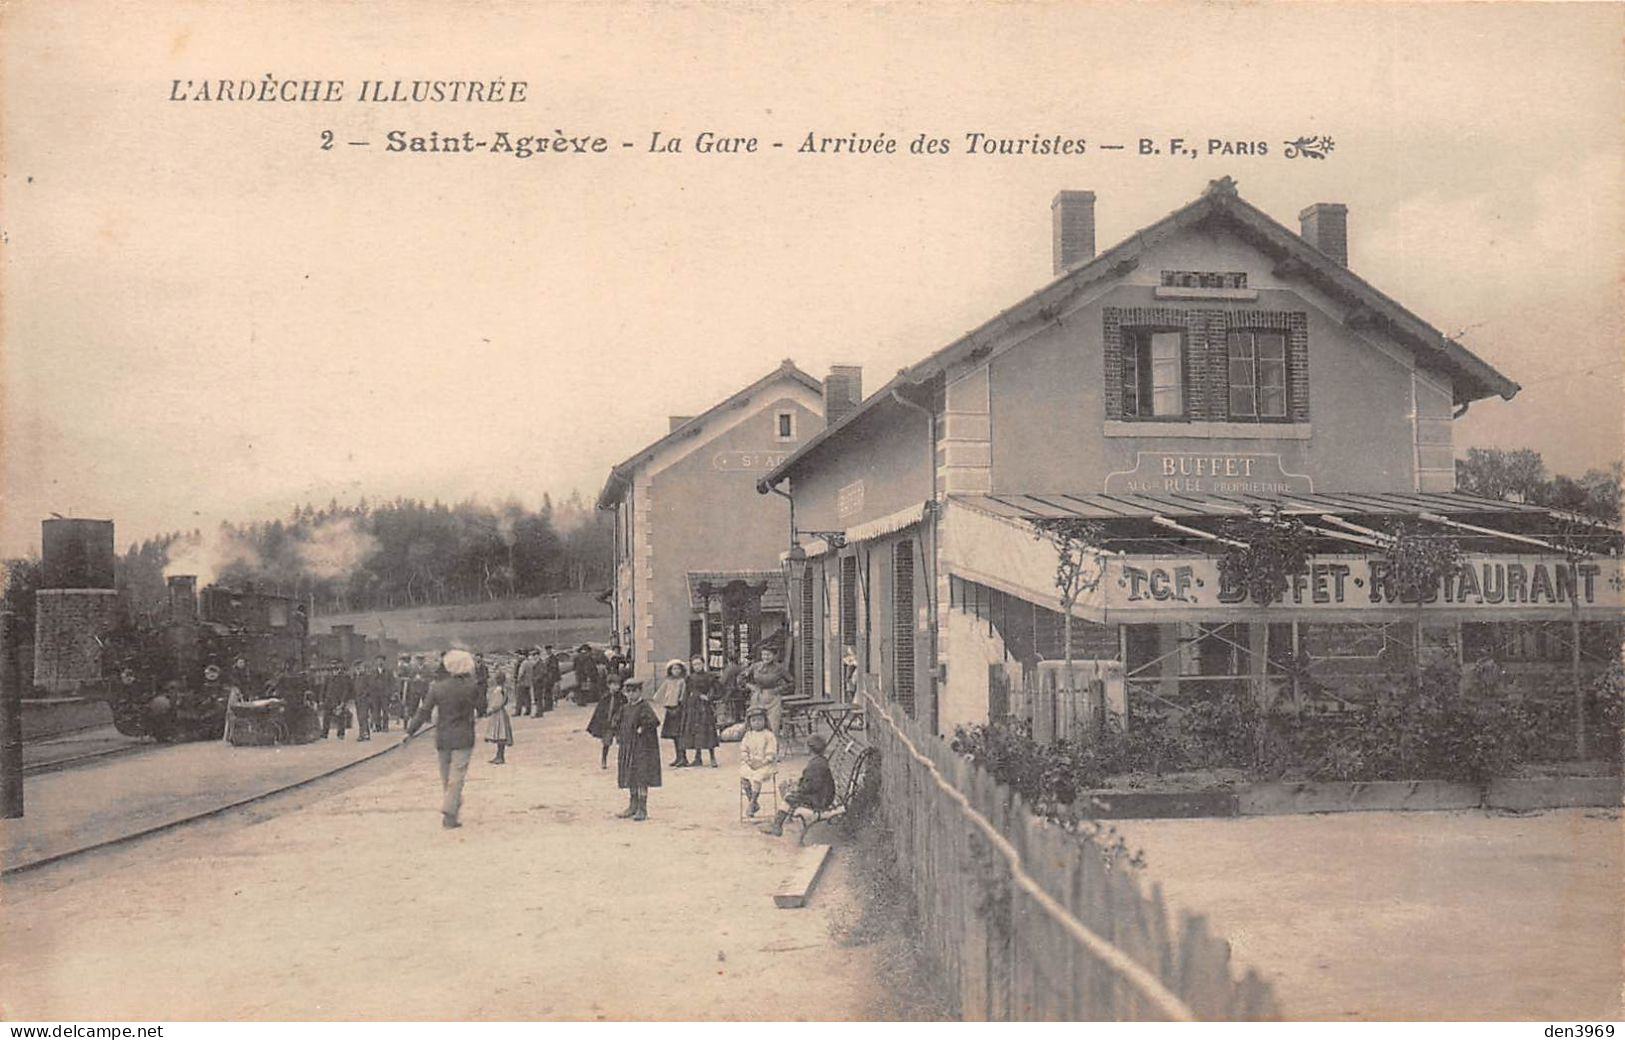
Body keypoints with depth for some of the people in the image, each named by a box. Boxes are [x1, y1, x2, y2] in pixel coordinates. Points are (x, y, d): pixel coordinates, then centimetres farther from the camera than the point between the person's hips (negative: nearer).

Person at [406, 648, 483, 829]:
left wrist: (411, 730, 5)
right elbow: (479, 708, 4)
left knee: (446, 778, 15)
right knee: (457, 777, -1)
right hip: (463, 739, -2)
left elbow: (424, 711, -3)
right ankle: (449, 815, -6)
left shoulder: (437, 687, -5)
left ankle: (452, 809, 22)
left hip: (442, 738, 2)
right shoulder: (471, 688, -10)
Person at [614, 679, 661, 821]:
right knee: (630, 778, 12)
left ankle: (642, 809, -2)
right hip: (627, 748, 8)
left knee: (641, 779, -6)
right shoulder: (625, 709, 12)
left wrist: (642, 729, -19)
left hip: (642, 747, -8)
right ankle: (633, 807, 22)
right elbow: (619, 724, 26)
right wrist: (619, 736, 13)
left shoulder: (644, 707, -12)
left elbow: (654, 722, -26)